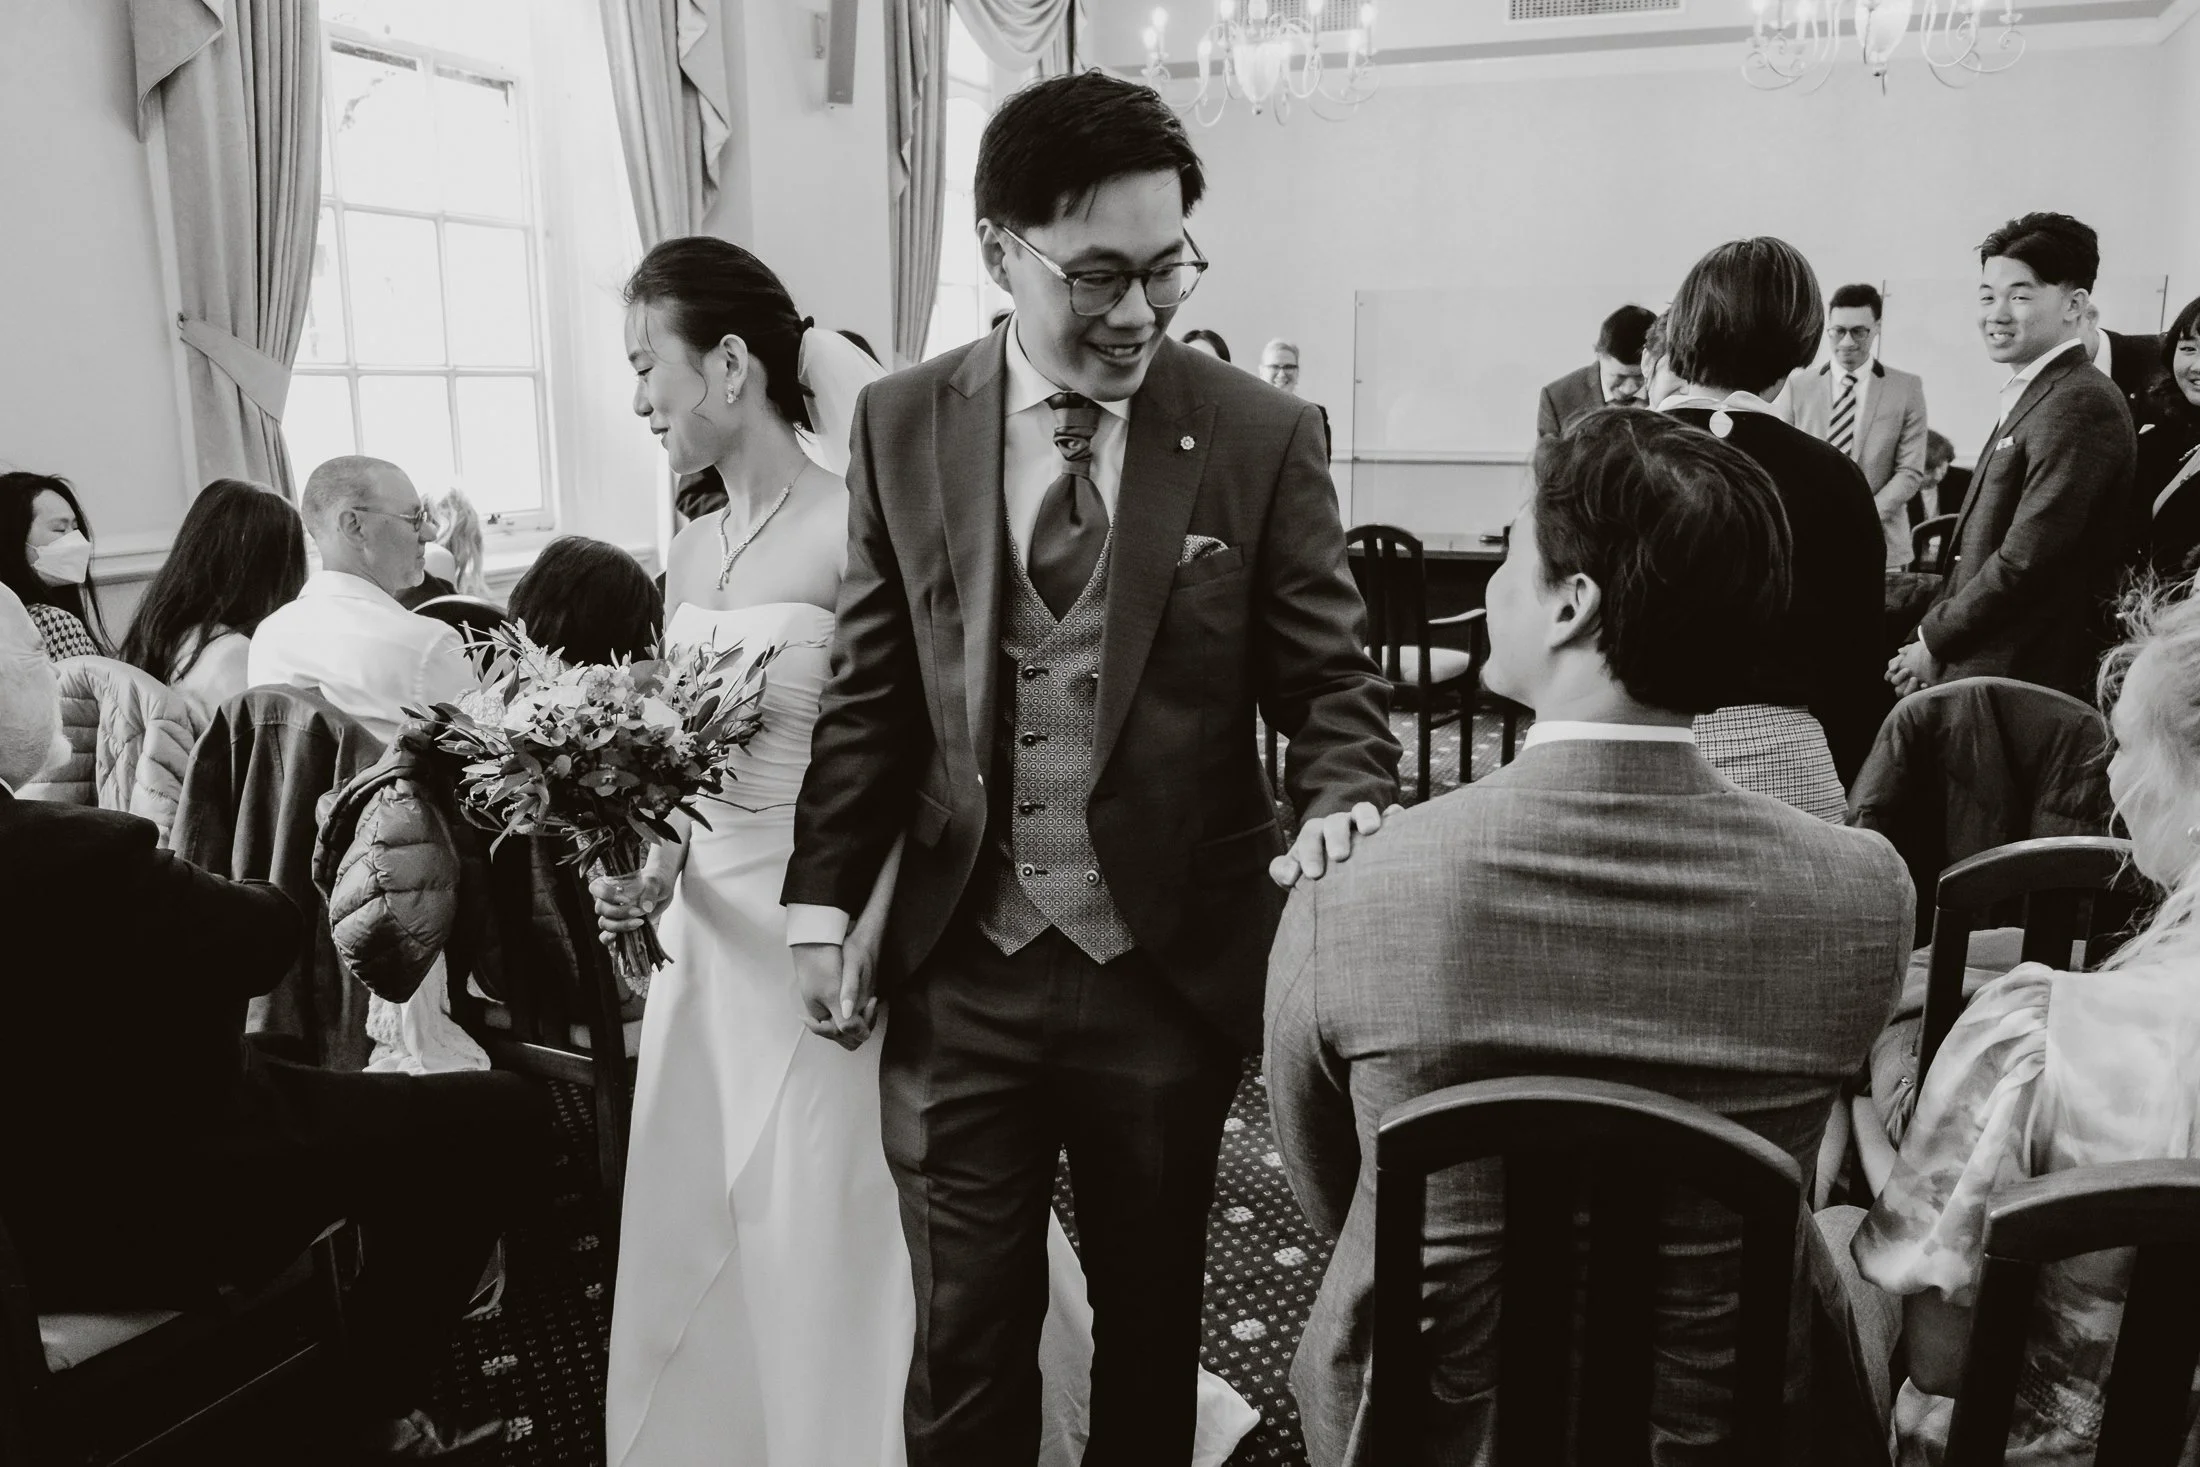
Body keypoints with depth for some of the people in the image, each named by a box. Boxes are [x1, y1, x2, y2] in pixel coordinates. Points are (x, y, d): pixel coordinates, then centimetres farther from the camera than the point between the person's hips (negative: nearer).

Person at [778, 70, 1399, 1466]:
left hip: (1173, 965, 0)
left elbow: (1329, 681, -3)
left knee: (1152, 1325, 19)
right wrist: (825, 896, 2)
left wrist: (1347, 805, -23)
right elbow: (871, 687, 5)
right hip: (959, 970, 1)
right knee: (966, 1344, 13)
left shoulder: (1265, 435, -6)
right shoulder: (902, 425, 1)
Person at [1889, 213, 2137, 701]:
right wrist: (1930, 634, 6)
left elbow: (2027, 561, -20)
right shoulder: (2028, 397, 15)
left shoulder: (2080, 404, -15)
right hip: (1971, 670, 8)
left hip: (2028, 678, -8)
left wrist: (1933, 641, -10)